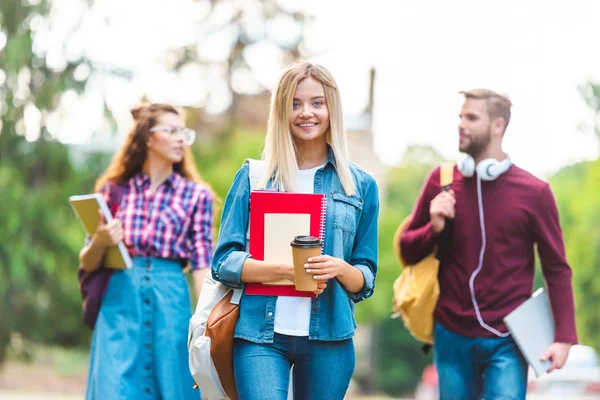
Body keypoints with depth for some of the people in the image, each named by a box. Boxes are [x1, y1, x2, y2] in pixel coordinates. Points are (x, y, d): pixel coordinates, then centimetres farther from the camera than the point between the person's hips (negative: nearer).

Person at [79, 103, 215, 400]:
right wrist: (99, 243, -10)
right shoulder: (114, 189, 9)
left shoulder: (196, 195, 8)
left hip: (170, 300, 0)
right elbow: (87, 263, 12)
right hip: (119, 300, 0)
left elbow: (202, 264, 2)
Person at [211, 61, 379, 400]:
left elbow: (366, 280, 11)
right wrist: (285, 271, -15)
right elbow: (224, 262, 1)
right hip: (261, 334, -2)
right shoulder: (253, 177, 7)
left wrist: (339, 269, -12)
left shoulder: (360, 185, 10)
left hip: (329, 335, 2)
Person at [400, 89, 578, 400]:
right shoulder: (442, 181, 4)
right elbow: (408, 251, 10)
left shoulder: (534, 192, -4)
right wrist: (433, 228, -12)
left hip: (506, 341, -3)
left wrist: (564, 337, -10)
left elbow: (557, 269, -1)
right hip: (451, 336, 3)